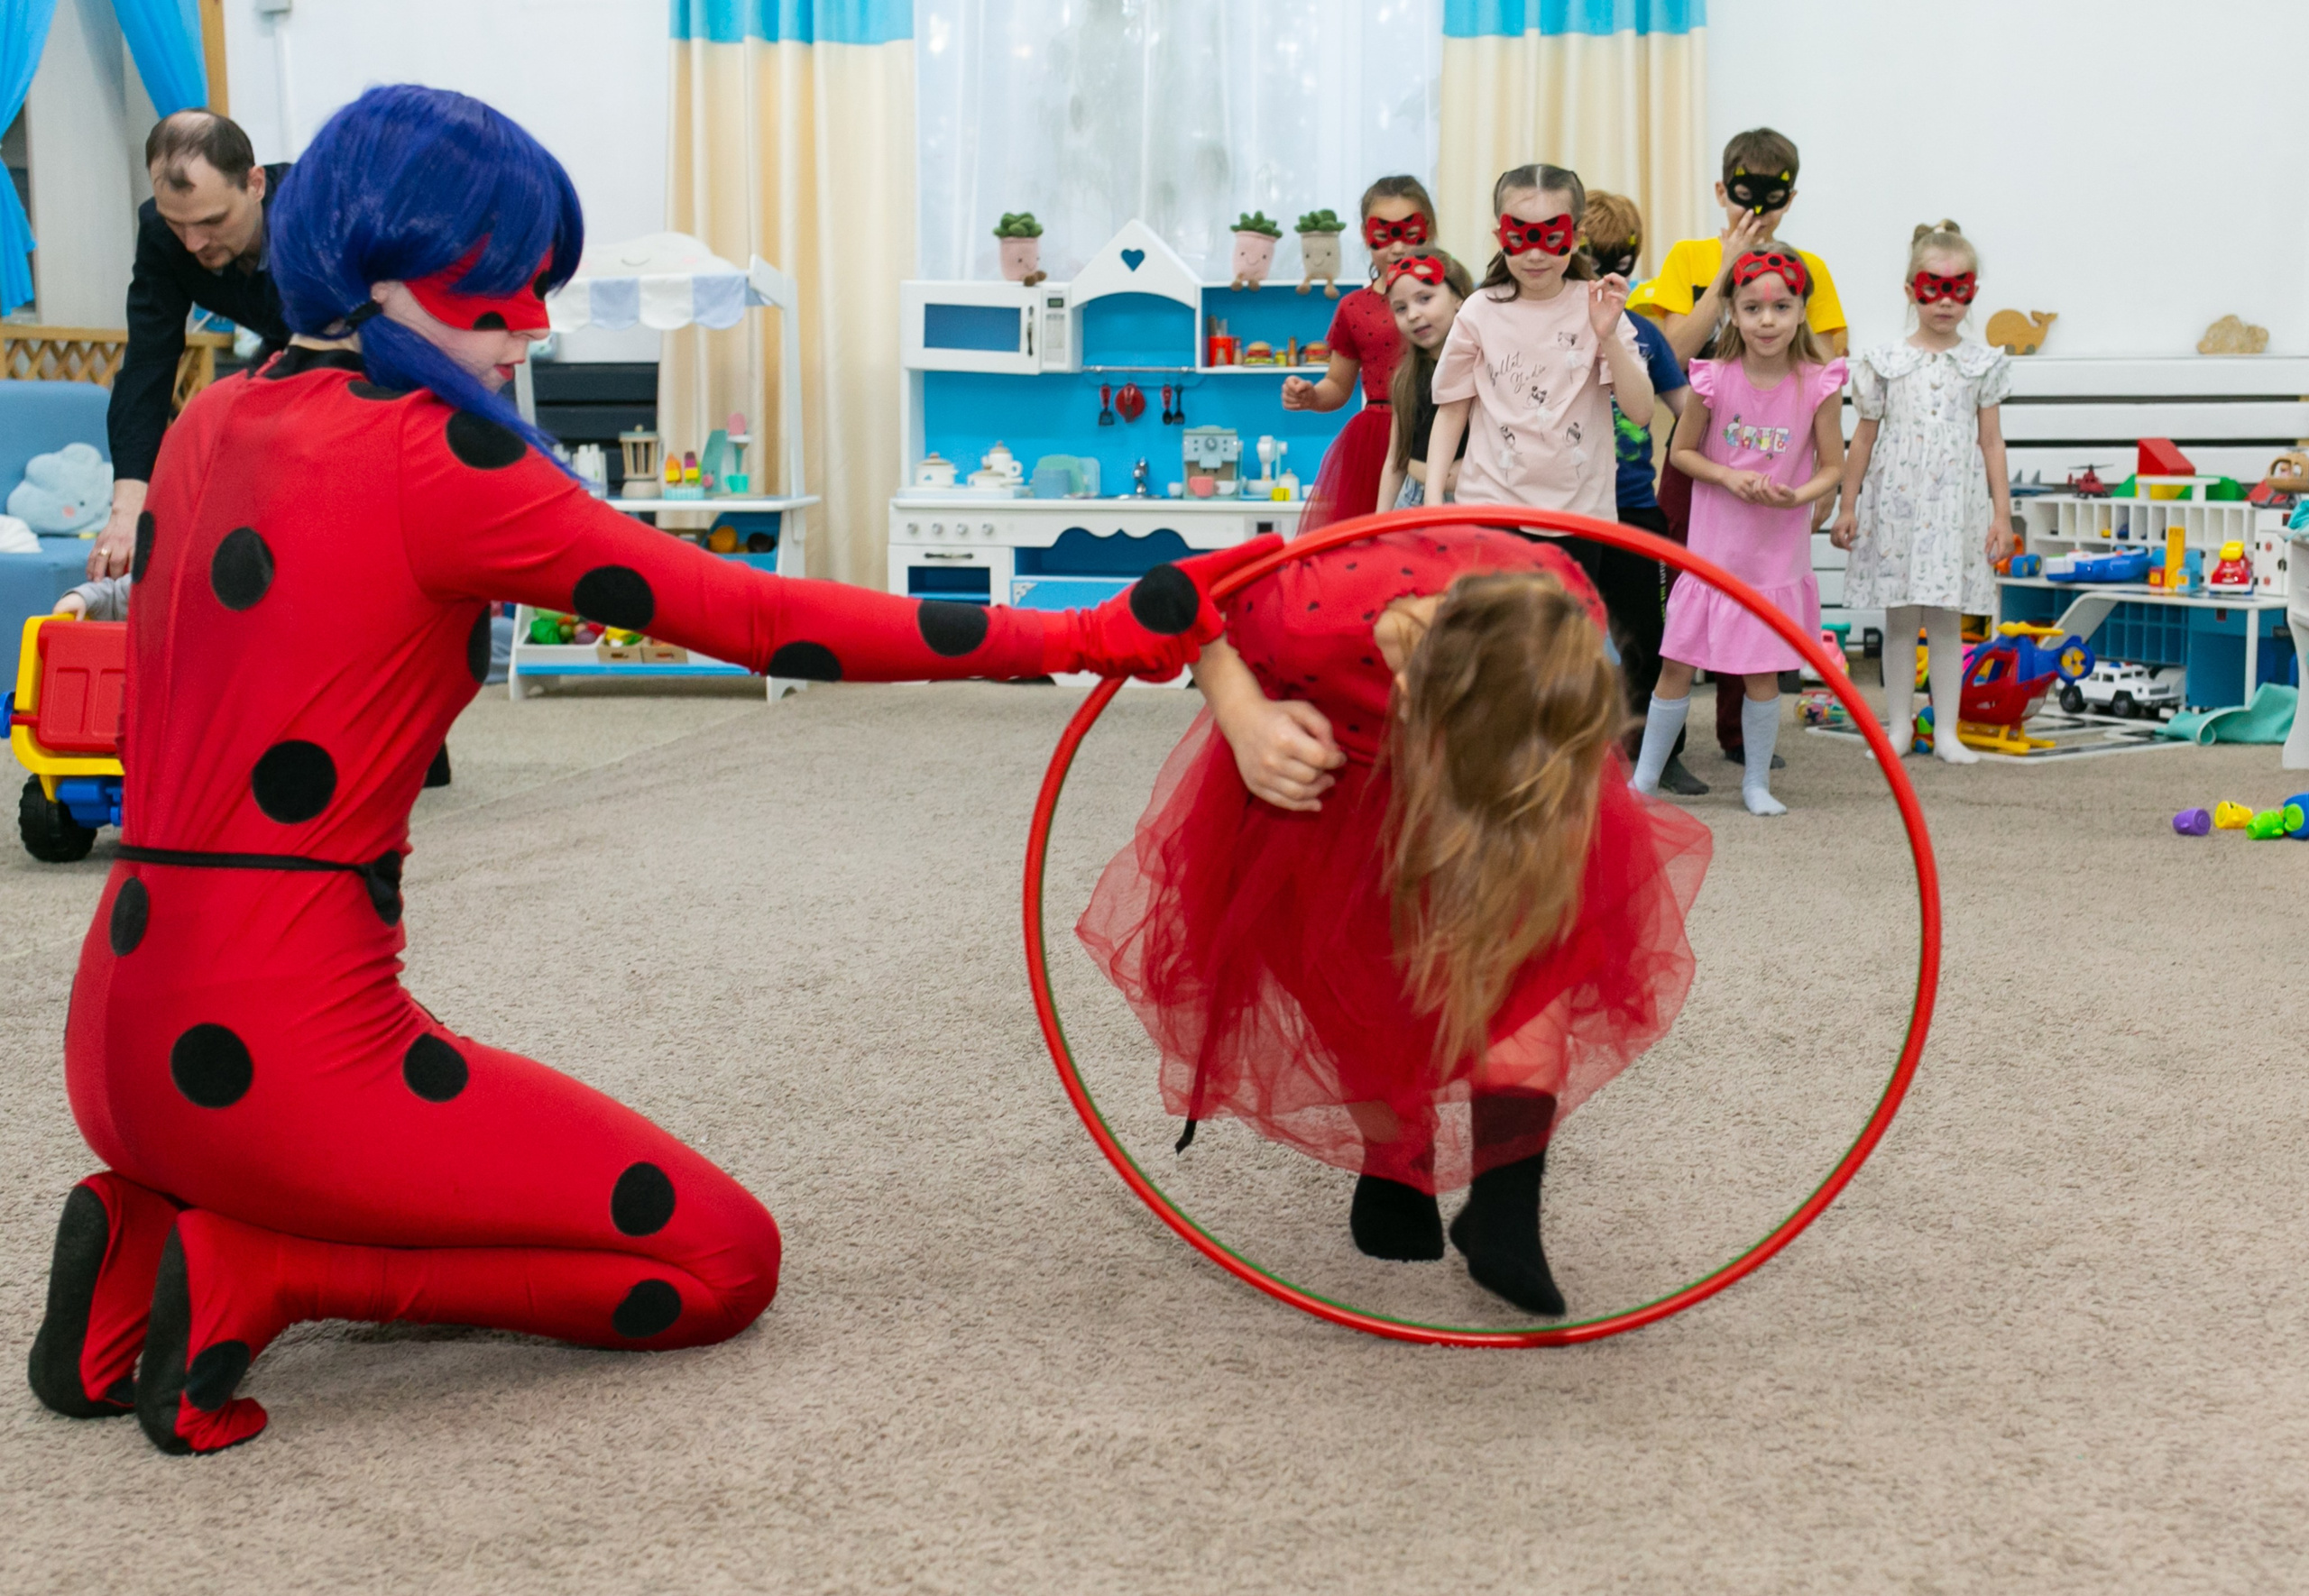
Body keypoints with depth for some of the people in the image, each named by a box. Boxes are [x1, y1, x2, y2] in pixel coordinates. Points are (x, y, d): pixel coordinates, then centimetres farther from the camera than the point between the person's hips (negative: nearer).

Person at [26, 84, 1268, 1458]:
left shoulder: (214, 424, 10)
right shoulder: (427, 454, -14)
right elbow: (752, 619, -17)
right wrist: (1078, 640, -14)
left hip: (126, 1026, 9)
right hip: (282, 1045, -9)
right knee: (724, 1260, 4)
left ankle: (157, 1228, 10)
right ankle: (257, 1272, -5)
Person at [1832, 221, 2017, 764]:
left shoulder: (1982, 364, 5)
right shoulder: (1885, 362, 3)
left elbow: (1991, 441, 6)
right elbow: (1865, 438, 7)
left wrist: (2002, 513, 2)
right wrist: (1847, 505, 5)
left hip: (1957, 504, 0)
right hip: (1896, 500, 0)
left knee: (1946, 619, 4)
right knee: (1899, 619, 5)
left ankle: (1946, 732, 10)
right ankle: (1899, 725, 14)